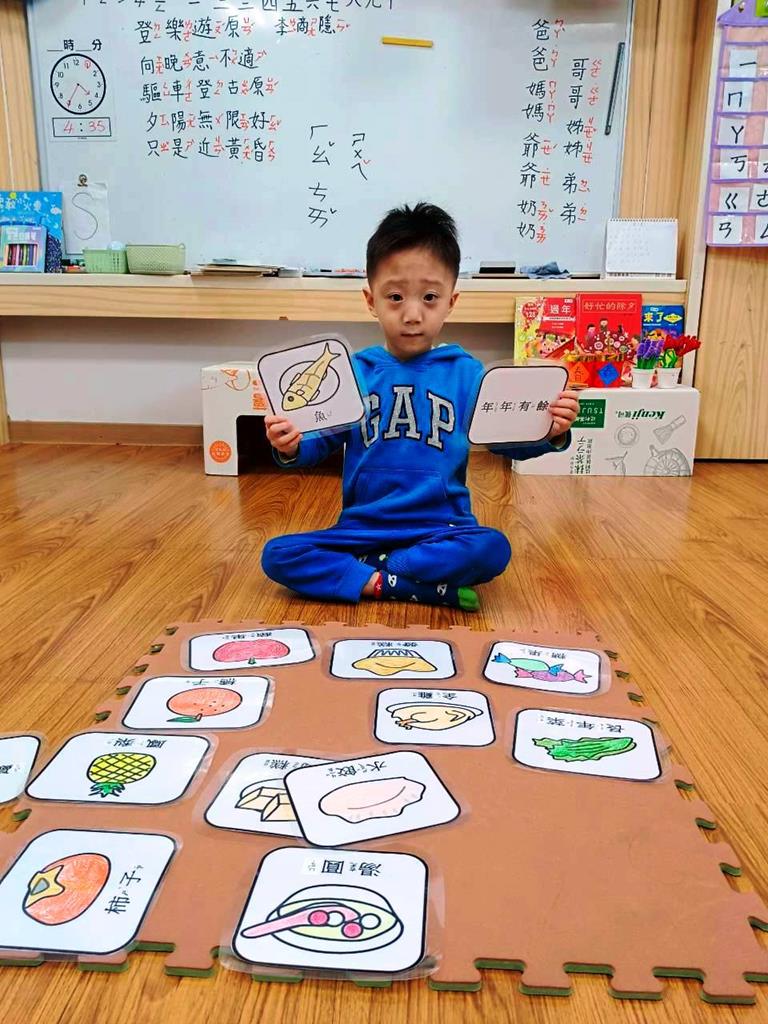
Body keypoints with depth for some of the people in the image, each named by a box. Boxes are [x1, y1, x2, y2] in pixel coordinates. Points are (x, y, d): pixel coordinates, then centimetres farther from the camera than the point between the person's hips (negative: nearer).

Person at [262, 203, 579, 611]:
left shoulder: (465, 373, 0)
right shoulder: (354, 372, 1)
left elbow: (507, 440, 3)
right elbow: (320, 442, 5)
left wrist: (550, 433, -18)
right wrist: (291, 447, -18)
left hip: (442, 530, -1)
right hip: (362, 528, 2)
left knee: (492, 549, -32)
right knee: (277, 556, -17)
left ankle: (372, 575, -14)